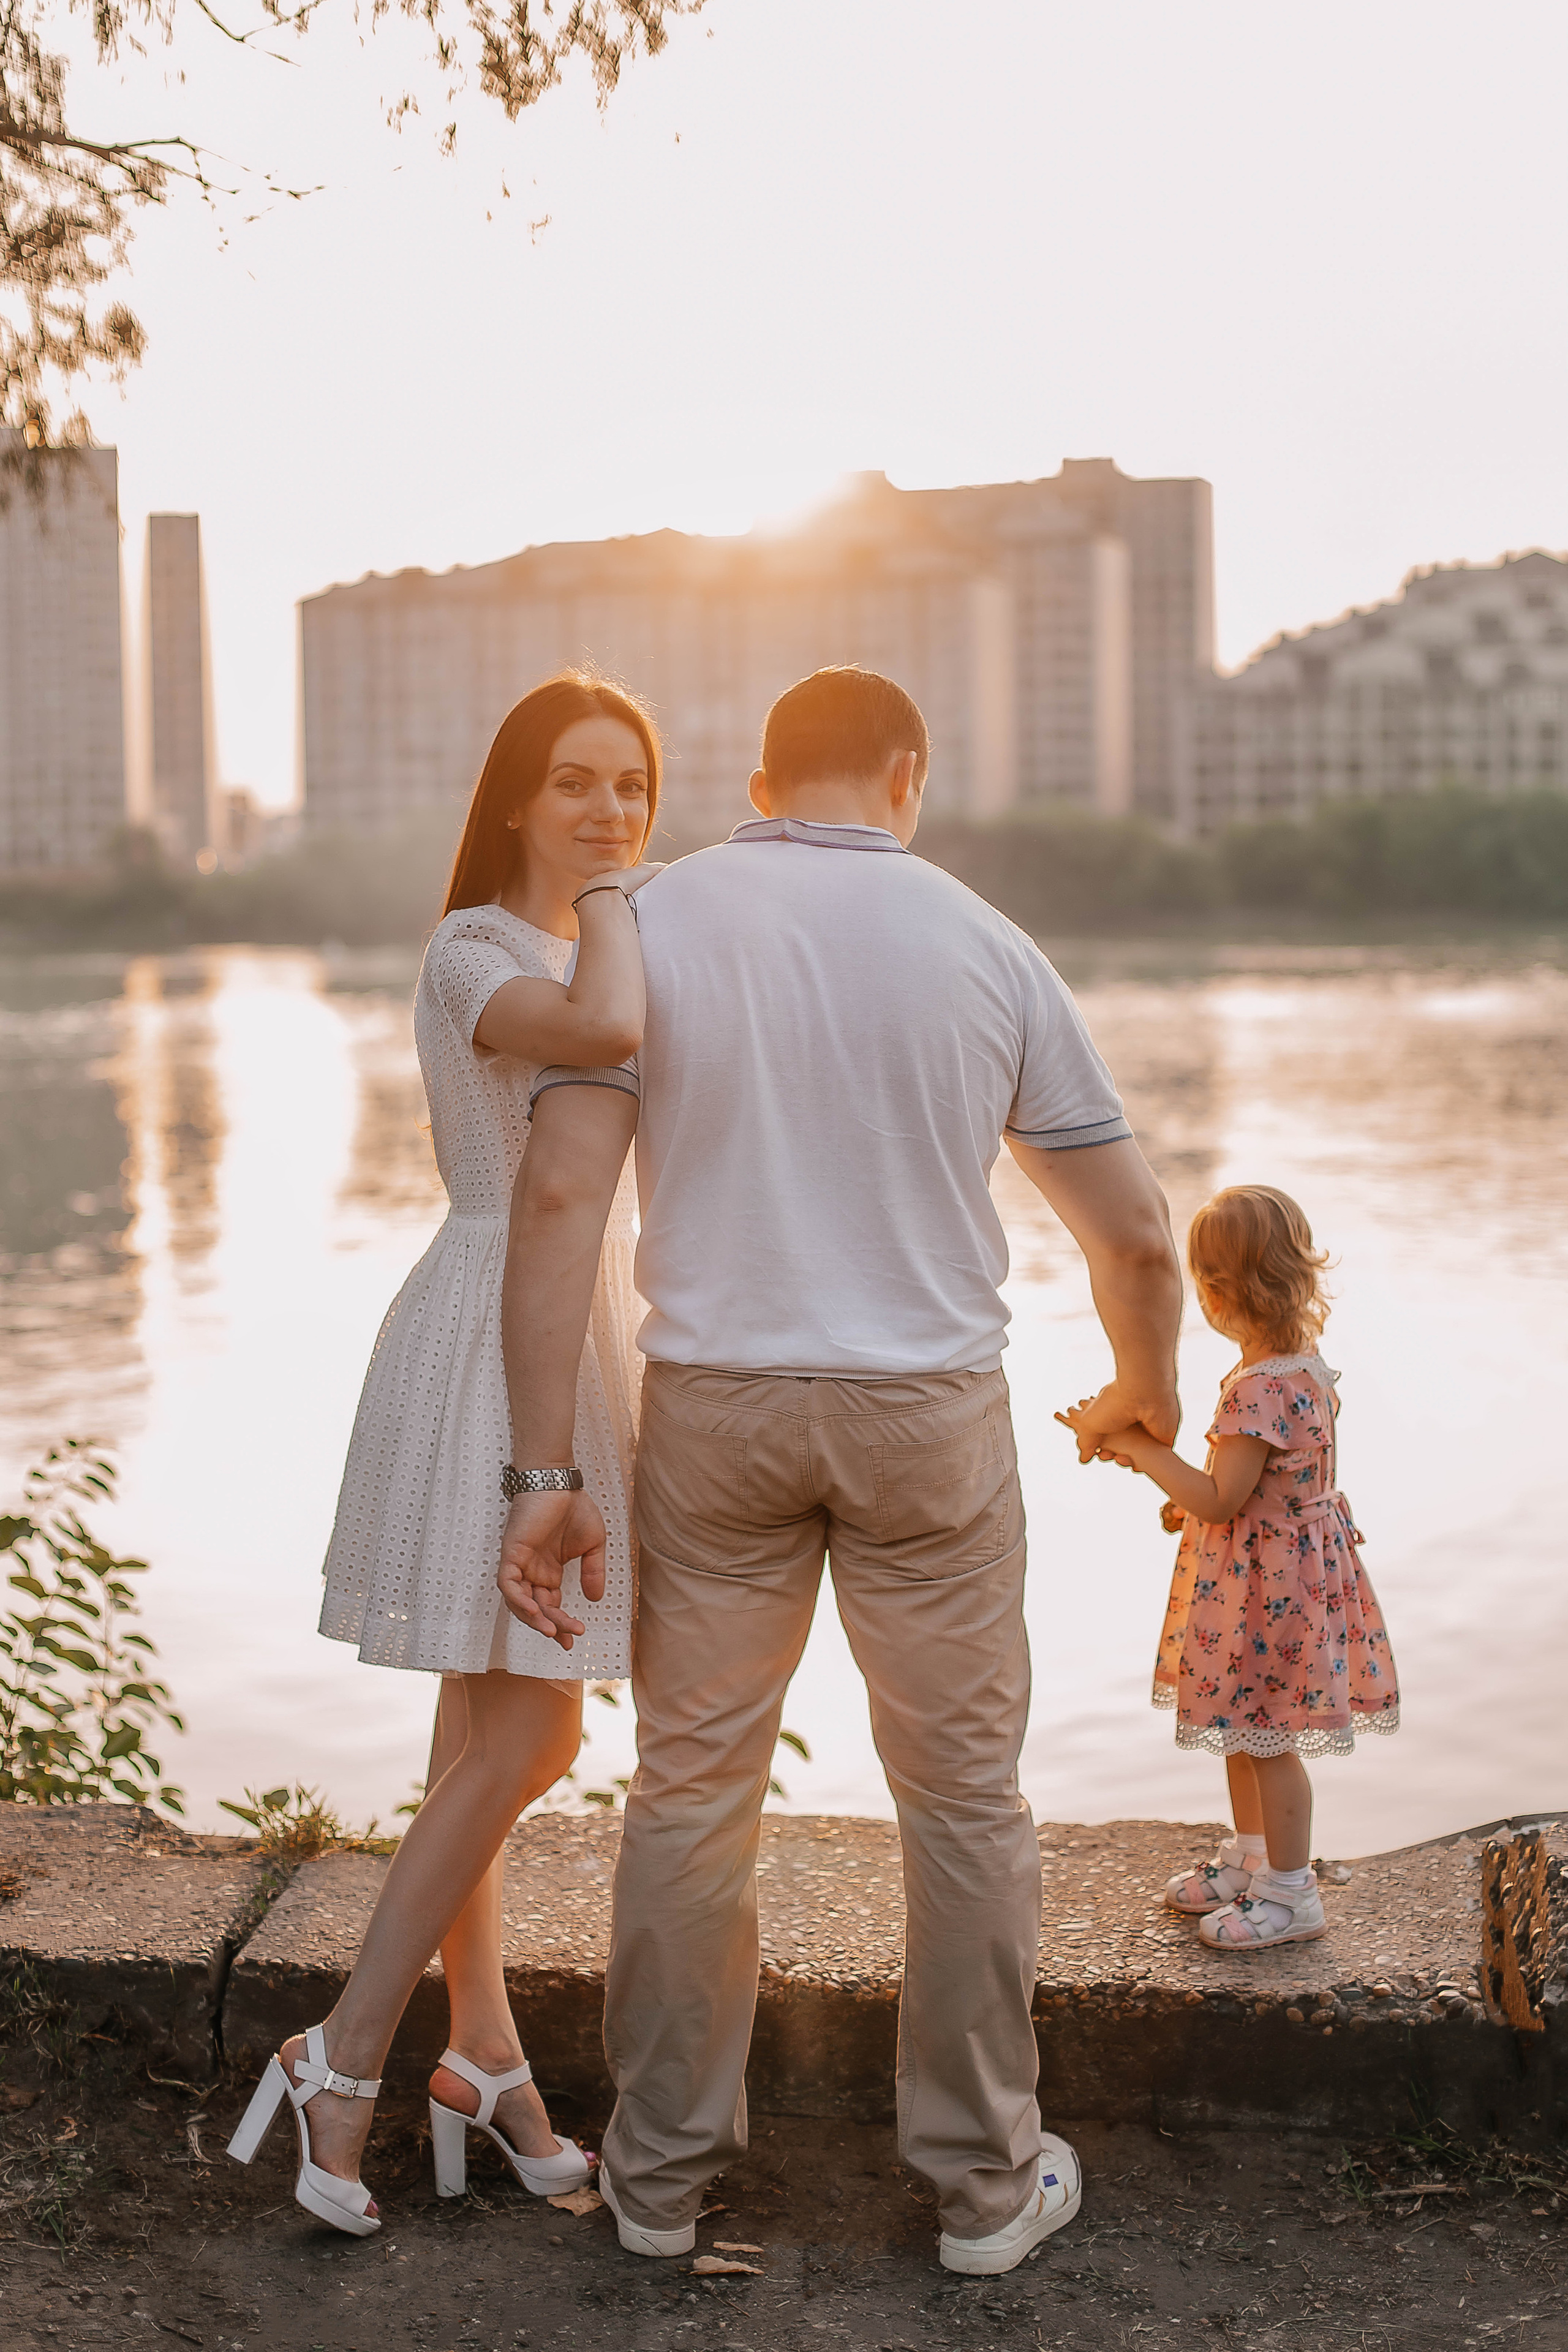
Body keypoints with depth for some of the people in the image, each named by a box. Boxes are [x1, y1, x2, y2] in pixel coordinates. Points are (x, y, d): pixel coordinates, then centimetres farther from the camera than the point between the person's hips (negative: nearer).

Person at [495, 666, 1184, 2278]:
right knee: (965, 1796, 12)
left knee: (693, 1785, 13)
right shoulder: (981, 947, 0)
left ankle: (661, 2171, 24)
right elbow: (1133, 1230, 3)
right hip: (929, 1416, 0)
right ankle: (985, 2178, 23)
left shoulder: (651, 924, -1)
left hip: (713, 1413, 1)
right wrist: (1146, 1389, 23)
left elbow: (560, 1195, -11)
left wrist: (543, 1474, -9)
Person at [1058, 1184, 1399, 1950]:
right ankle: (1250, 1857, 37)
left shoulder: (1259, 1390, -28)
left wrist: (1138, 1445, -21)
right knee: (1245, 1728, 22)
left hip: (1266, 1588, -10)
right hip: (1297, 1563, 10)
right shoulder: (1305, 1365, 3)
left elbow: (1220, 1501, -25)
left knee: (1264, 1736, 3)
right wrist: (1191, 1502, 13)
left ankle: (1290, 1892, 15)